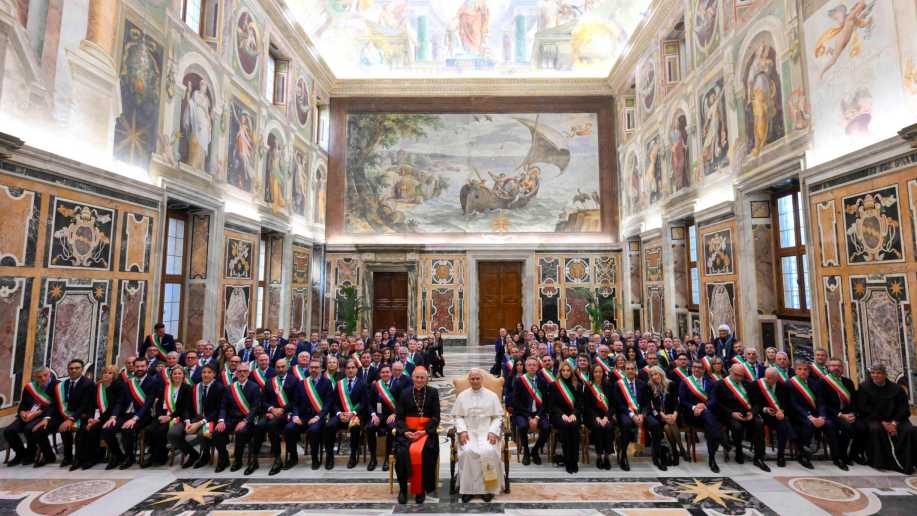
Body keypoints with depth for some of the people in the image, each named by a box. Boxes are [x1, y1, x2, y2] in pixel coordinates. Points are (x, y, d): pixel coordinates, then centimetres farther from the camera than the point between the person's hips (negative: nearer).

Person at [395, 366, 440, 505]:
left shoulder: (433, 393, 4)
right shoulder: (405, 393, 8)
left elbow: (436, 417, 0)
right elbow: (399, 417, 6)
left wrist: (424, 431, -15)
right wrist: (405, 431, -13)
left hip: (426, 431, -1)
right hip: (408, 431, 1)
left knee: (423, 453, -29)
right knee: (402, 452, -25)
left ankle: (421, 488, -8)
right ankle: (403, 487, -4)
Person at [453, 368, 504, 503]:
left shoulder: (492, 396, 7)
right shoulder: (462, 396, 10)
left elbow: (498, 417, 5)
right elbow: (458, 416, 7)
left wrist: (493, 432, -11)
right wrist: (462, 431, -10)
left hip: (487, 431, 0)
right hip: (468, 431, 1)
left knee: (488, 451, -30)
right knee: (468, 451, -30)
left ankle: (488, 487, -14)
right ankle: (468, 488, -18)